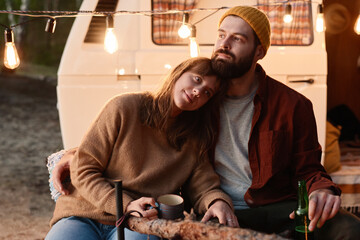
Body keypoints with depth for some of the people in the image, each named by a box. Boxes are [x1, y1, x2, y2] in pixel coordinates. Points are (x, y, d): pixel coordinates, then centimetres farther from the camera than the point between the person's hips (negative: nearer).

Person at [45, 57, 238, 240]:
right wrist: (126, 205, -15)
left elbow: (203, 188, 6)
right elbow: (82, 171, -2)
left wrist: (218, 202, -19)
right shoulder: (124, 107, 0)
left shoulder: (195, 140, 13)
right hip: (82, 215, -1)